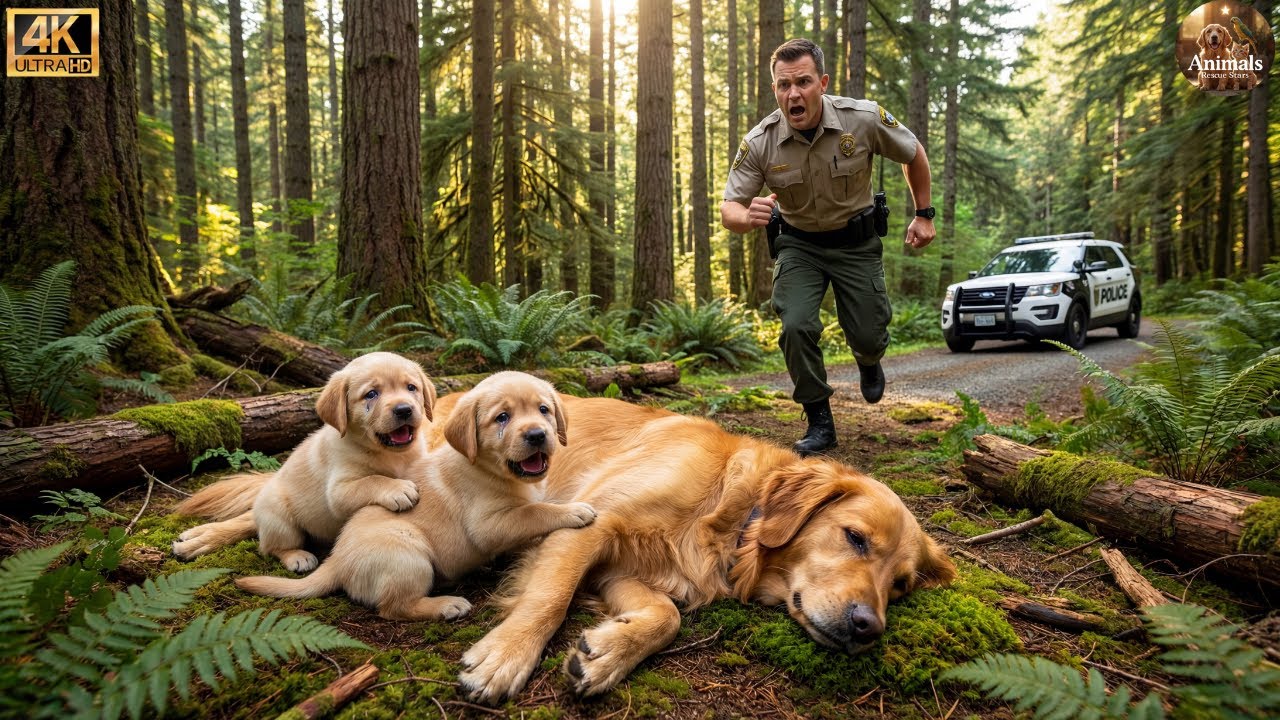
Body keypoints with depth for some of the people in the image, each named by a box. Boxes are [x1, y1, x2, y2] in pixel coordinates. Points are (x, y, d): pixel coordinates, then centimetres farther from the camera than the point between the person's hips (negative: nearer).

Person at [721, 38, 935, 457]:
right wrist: (749, 216, -42)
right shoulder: (759, 143, -22)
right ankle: (819, 422, 0)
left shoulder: (864, 119, -21)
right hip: (799, 244, 0)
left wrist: (924, 214, 1)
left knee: (868, 336, 1)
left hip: (857, 241, 0)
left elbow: (913, 154, -2)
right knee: (796, 326, -20)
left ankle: (868, 362, 42)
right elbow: (728, 209, -18)